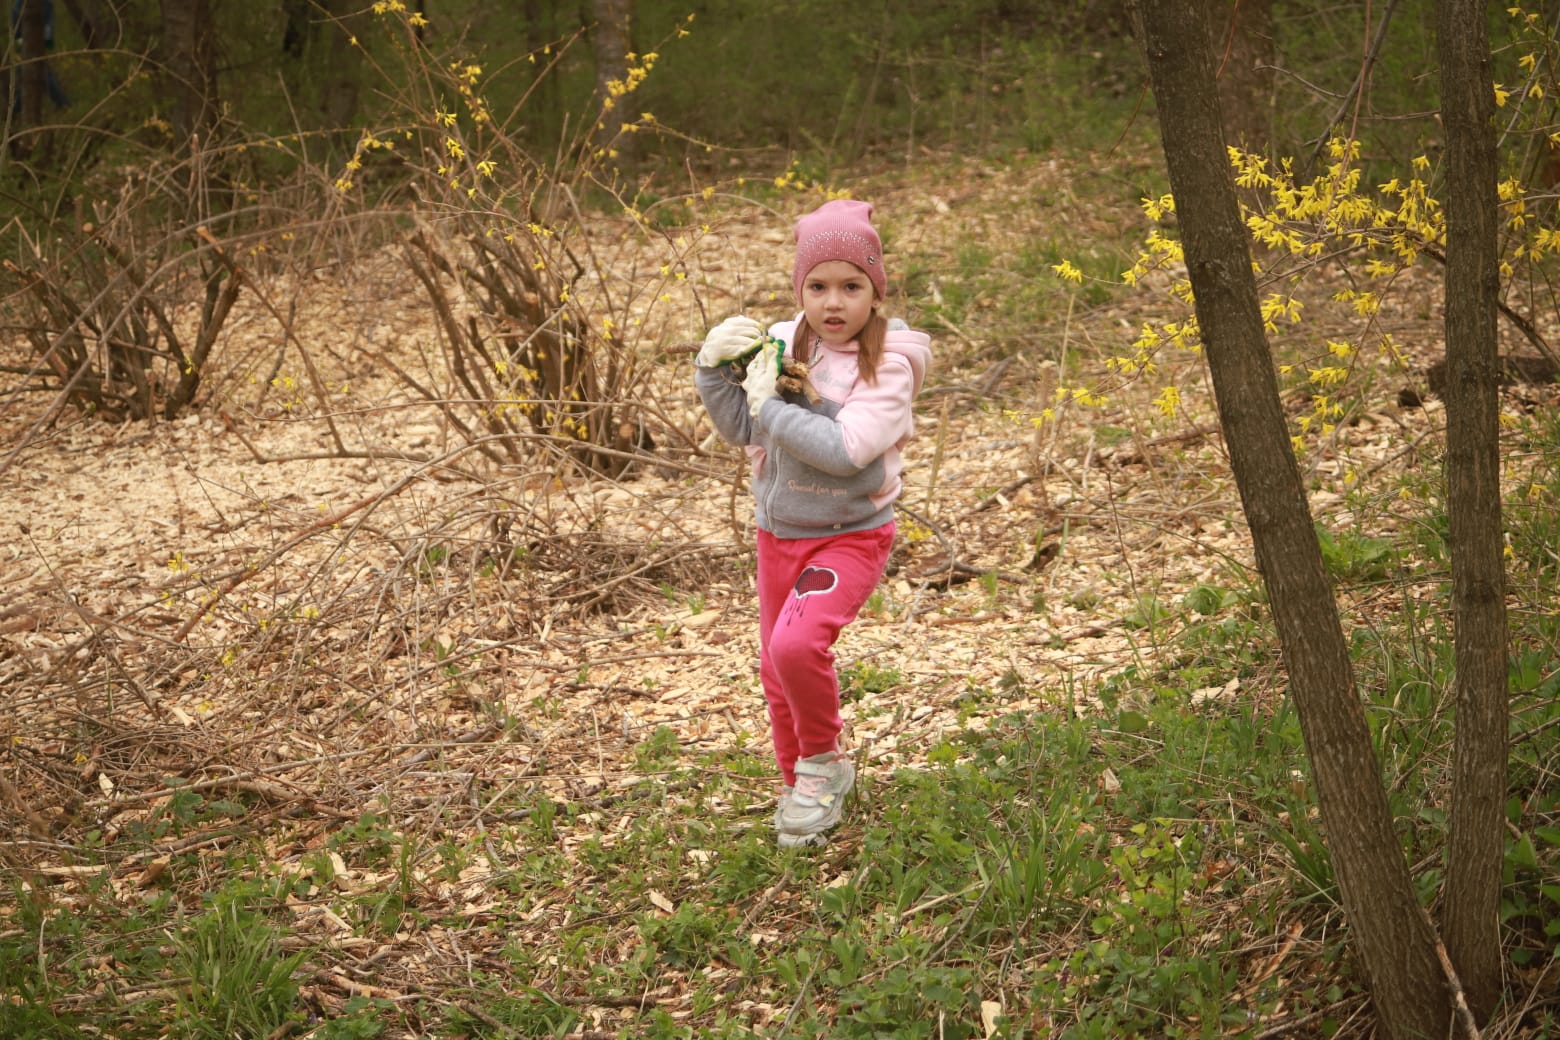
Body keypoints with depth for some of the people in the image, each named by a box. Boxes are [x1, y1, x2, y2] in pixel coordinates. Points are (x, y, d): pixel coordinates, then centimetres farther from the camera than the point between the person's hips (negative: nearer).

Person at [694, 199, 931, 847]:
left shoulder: (886, 365, -15)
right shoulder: (784, 347, -1)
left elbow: (844, 448, -28)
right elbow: (740, 430, 4)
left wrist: (769, 404, -23)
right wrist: (715, 369, -10)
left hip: (851, 536, -6)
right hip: (779, 533, 6)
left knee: (797, 643, -27)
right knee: (776, 673, 14)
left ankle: (824, 762, -2)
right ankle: (801, 791, 35)